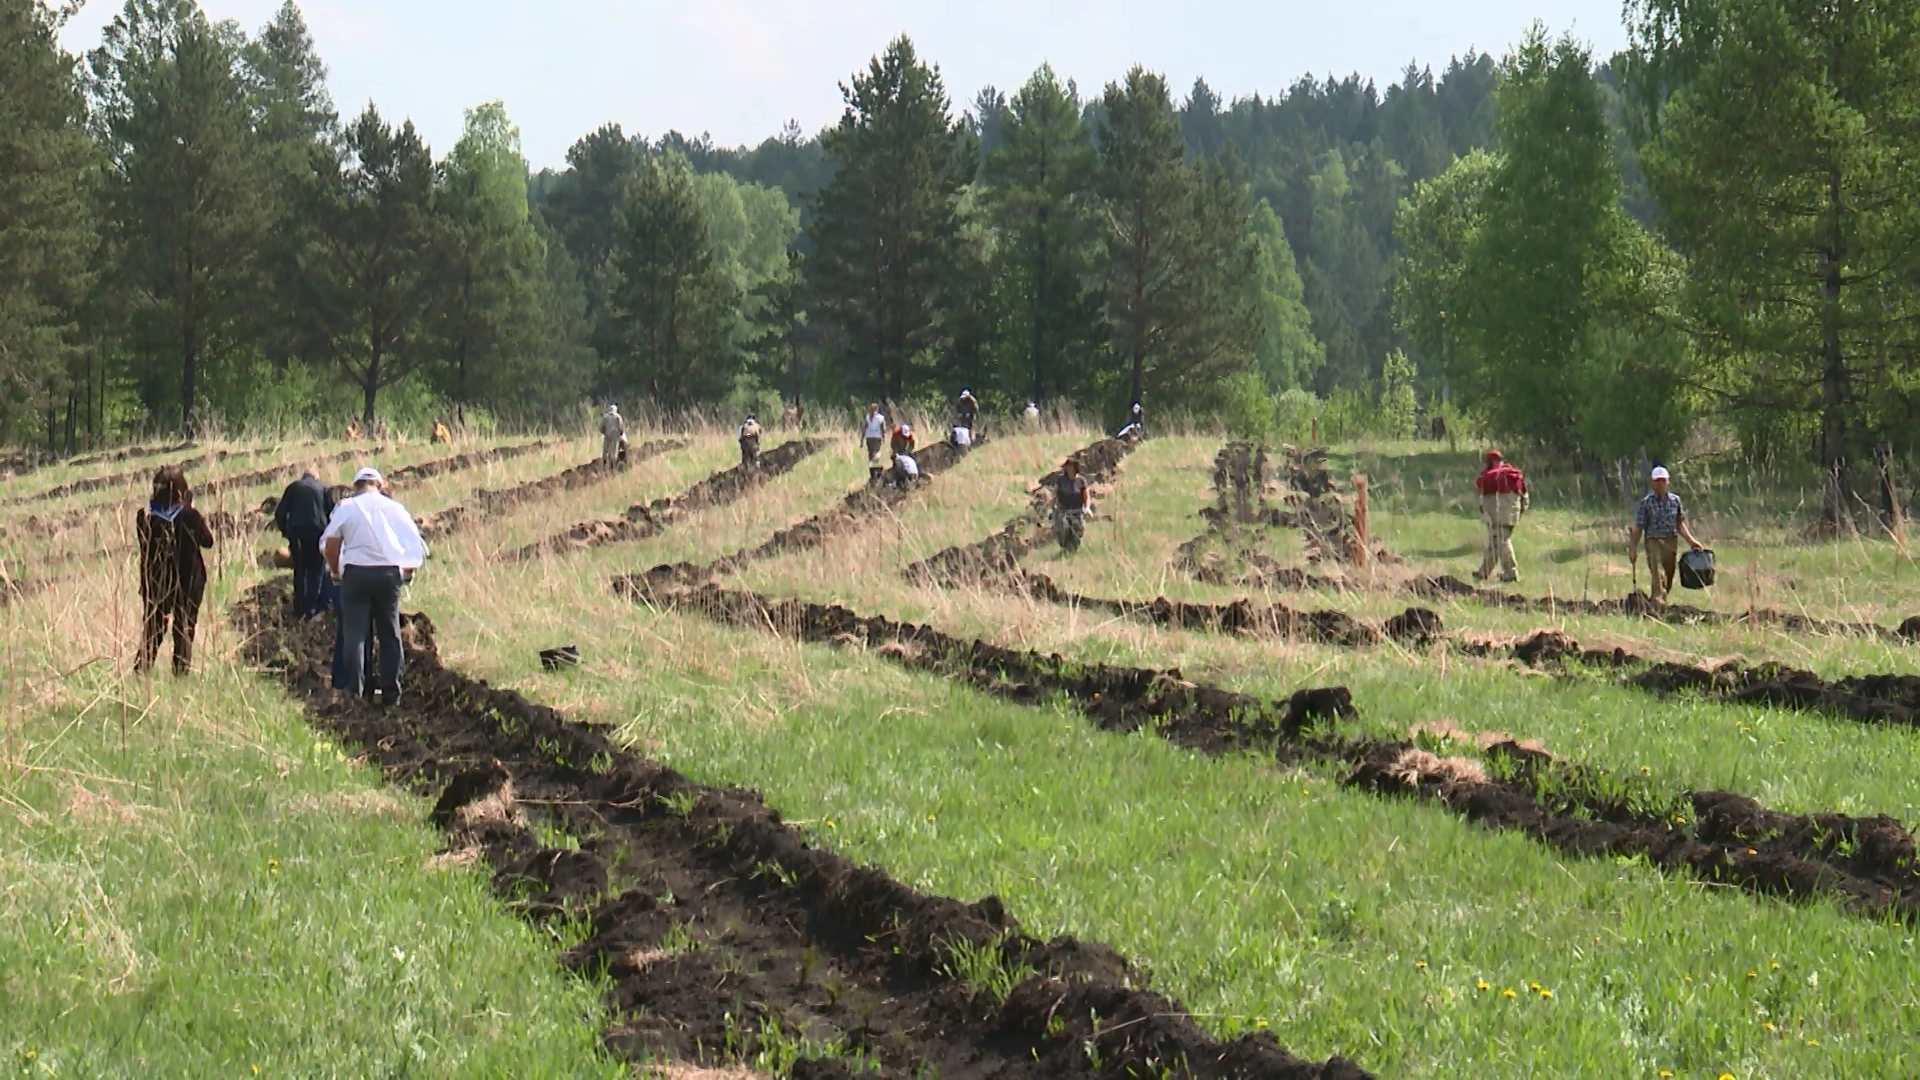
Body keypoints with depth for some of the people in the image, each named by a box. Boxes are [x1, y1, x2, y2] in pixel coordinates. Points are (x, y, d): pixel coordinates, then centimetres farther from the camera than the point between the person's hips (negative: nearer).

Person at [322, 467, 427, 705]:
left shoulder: (346, 507, 2)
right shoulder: (393, 507, 7)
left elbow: (329, 544, -4)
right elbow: (416, 542, 5)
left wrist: (336, 570, 9)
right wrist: (408, 569, 17)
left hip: (356, 571, -2)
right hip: (388, 572, 2)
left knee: (354, 634, 0)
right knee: (390, 634, 10)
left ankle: (354, 691, -8)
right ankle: (391, 692, 9)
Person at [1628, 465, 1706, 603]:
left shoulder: (1675, 500, 8)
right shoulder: (1646, 502, -3)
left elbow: (1680, 524, 16)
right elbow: (1638, 528, -1)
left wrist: (1692, 540, 8)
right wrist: (1633, 548, -5)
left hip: (1672, 543, 5)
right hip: (1654, 542, -4)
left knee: (1669, 578, 9)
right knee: (1658, 576, -17)